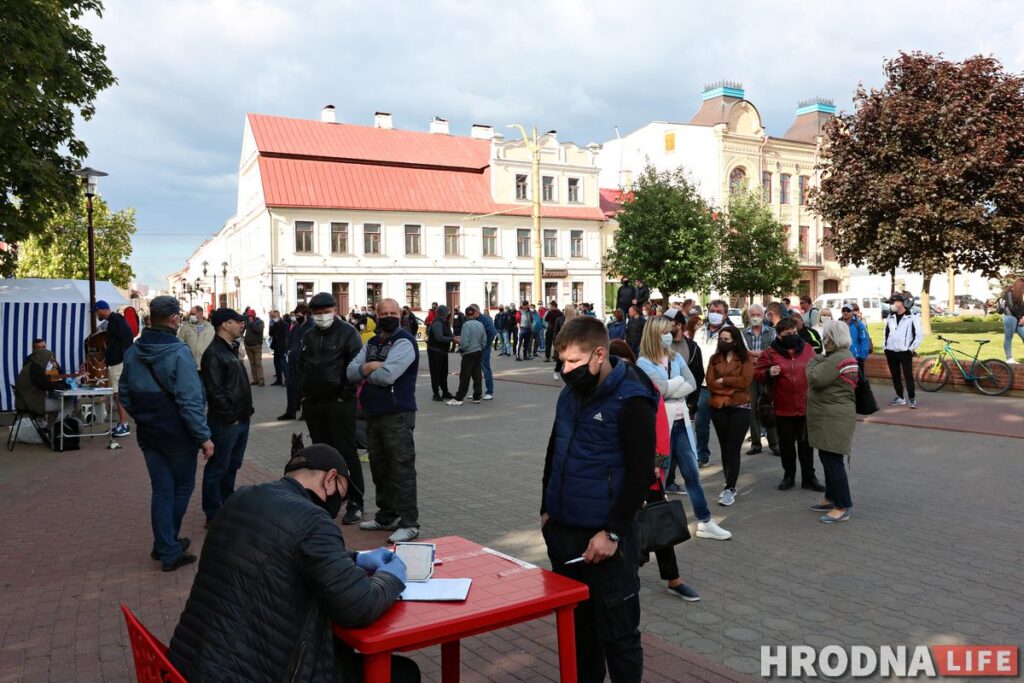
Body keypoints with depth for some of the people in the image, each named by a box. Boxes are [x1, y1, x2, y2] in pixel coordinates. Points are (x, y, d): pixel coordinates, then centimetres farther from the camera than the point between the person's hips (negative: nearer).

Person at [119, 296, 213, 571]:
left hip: (148, 433, 6)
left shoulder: (133, 352, 2)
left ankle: (167, 548, 18)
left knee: (162, 490, 13)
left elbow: (124, 392, 11)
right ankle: (168, 545, 23)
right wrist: (204, 436, -17)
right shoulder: (178, 352, -21)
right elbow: (190, 400, -22)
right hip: (178, 433, -6)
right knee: (183, 487, 13)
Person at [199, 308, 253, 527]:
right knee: (217, 469, 1)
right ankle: (213, 516, 9)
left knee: (232, 466, 18)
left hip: (241, 419, 9)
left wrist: (246, 410, 12)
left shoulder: (231, 349, 14)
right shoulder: (213, 353, -16)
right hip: (225, 422, -9)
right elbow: (215, 390, -21)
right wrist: (230, 417, -17)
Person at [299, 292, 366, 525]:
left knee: (346, 453, -3)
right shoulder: (309, 336, 13)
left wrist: (346, 395, -14)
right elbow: (301, 366, 20)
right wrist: (303, 393, 10)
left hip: (339, 403, -6)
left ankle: (355, 503, 3)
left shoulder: (347, 333, -6)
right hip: (313, 404, 7)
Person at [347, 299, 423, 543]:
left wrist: (366, 371, -2)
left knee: (402, 469, -6)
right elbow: (351, 371, 7)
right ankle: (387, 516, 28)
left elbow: (386, 376, -21)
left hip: (397, 415, -8)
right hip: (373, 414, 8)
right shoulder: (372, 344, 16)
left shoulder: (404, 342, -10)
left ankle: (409, 523, 0)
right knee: (379, 468, 15)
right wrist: (370, 368, -13)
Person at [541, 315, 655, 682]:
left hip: (605, 535, -7)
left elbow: (641, 474, -16)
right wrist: (547, 509, 15)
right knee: (576, 624, 19)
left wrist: (613, 532, -18)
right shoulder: (570, 394, 8)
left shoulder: (631, 401, -15)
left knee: (618, 632, 6)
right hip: (563, 529, 7)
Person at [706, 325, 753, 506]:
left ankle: (730, 488, -5)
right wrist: (732, 387, -14)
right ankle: (730, 485, 22)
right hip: (718, 408, 4)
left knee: (733, 448, -7)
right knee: (725, 447, 12)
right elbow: (710, 383, -4)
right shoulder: (714, 358, 8)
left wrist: (723, 380, -10)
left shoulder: (746, 358, -1)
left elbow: (745, 381, -14)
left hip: (740, 408, -4)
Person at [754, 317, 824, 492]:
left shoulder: (807, 349, 4)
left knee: (806, 444, 10)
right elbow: (756, 373, -1)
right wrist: (768, 373, -20)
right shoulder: (770, 353, -3)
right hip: (783, 408, -1)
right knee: (786, 444, 11)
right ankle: (789, 476, 27)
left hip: (806, 407, 1)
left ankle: (809, 477, 22)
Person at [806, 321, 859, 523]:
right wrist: (819, 361, 8)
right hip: (832, 417, 11)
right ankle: (832, 498, 30)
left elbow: (816, 378, -23)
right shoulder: (845, 355, 15)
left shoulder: (837, 358, -19)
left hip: (833, 418, -11)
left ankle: (842, 507, -3)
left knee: (832, 460, -7)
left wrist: (813, 362, -7)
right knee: (828, 458, 19)